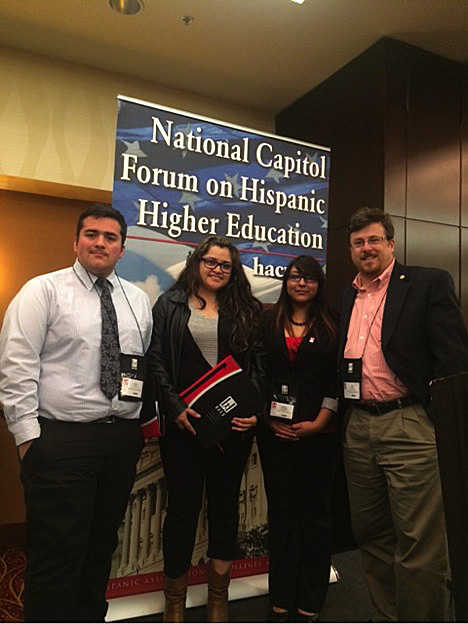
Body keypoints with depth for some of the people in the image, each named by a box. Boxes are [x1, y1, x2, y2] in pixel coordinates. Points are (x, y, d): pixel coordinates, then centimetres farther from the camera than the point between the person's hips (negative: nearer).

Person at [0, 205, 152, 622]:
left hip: (124, 438, 6)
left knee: (102, 546, 19)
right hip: (60, 439, -5)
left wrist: (145, 420, 6)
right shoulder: (43, 291, -4)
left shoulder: (139, 300, 11)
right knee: (55, 553, 2)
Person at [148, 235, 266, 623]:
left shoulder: (246, 310, 9)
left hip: (234, 424, 2)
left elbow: (258, 363, 6)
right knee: (183, 506, 6)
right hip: (184, 423, -2)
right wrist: (175, 409, -12)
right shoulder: (171, 306, 4)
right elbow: (156, 362, -2)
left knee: (225, 504, 11)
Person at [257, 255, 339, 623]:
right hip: (275, 430, 1)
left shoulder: (332, 326, 4)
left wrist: (320, 421, -8)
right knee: (281, 511, 9)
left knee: (315, 512, 7)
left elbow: (338, 379, 0)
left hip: (319, 431, -1)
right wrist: (268, 417, -5)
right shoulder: (268, 321, 7)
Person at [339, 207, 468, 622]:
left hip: (409, 427, -6)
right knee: (371, 534, 17)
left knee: (419, 541, 0)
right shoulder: (348, 297, 15)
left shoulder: (429, 283, -3)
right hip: (359, 428, 7)